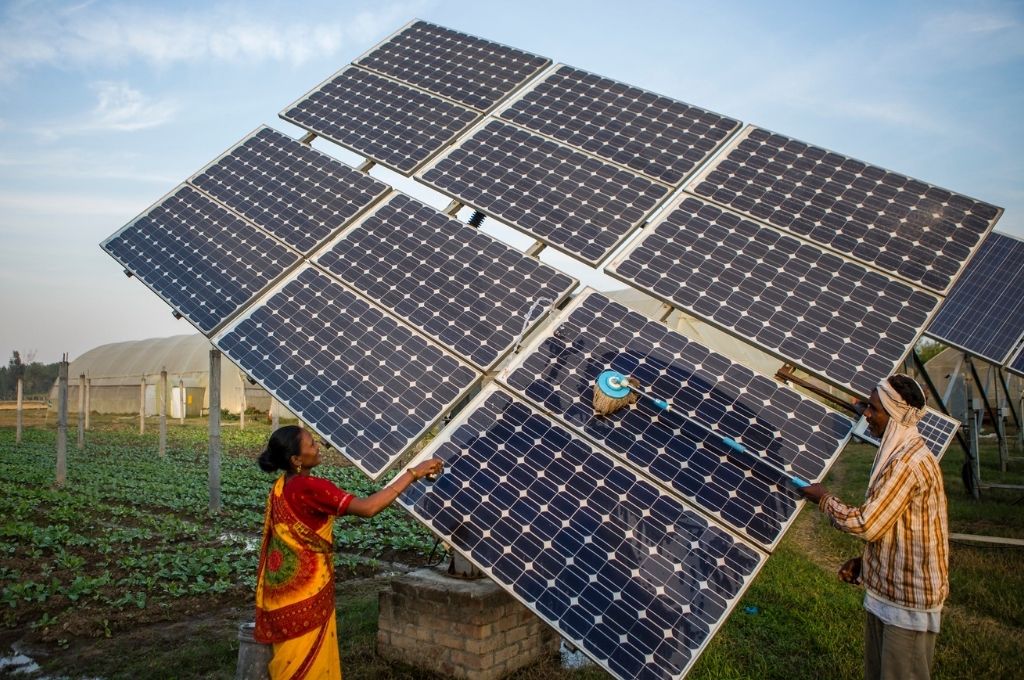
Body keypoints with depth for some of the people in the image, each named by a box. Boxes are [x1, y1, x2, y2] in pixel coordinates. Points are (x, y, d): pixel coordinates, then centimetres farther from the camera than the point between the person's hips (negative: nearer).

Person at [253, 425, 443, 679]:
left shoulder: (282, 487, 3)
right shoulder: (310, 488, -25)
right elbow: (367, 508, -31)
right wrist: (413, 473, -28)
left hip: (285, 588, 8)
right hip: (303, 591, -8)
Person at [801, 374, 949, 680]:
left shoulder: (909, 463, -24)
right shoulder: (897, 453, 9)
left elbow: (867, 525, -23)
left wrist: (825, 499, -9)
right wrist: (865, 563, 9)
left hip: (908, 601, -10)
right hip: (883, 591, 10)